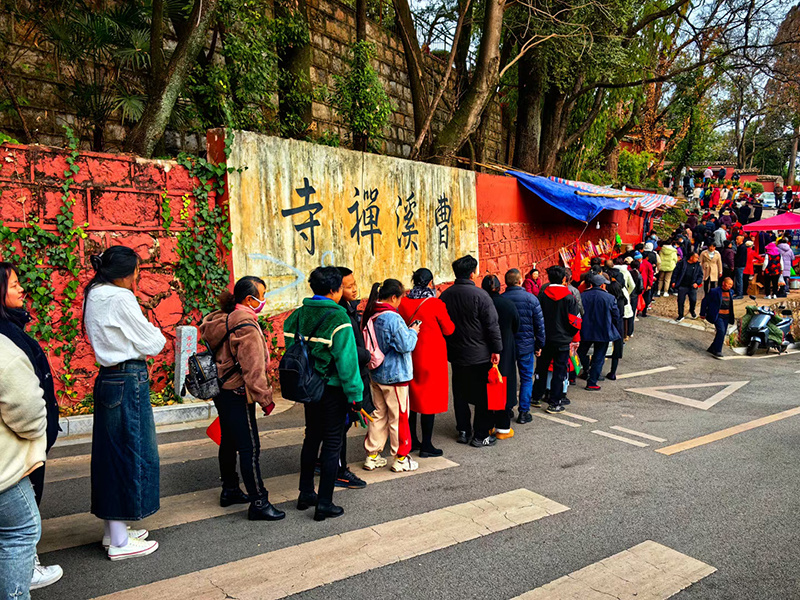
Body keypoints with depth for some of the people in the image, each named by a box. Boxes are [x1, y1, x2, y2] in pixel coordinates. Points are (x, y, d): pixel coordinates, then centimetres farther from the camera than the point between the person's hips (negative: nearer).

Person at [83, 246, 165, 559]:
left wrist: (148, 335, 8)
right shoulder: (120, 298, -16)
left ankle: (114, 530, 28)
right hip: (129, 380, -9)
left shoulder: (94, 295, 12)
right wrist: (159, 337, 8)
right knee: (130, 452, -1)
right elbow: (151, 344, -12)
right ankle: (120, 543, 7)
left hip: (108, 378, 10)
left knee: (112, 452, 15)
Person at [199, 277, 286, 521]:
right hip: (237, 395, -10)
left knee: (229, 442, 20)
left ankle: (229, 490, 33)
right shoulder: (245, 327, -21)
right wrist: (265, 398, -17)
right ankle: (258, 503, -1)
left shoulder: (223, 320, 10)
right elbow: (253, 368, -23)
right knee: (250, 448, -6)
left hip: (222, 391, 10)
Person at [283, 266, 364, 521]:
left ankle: (305, 494, 32)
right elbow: (347, 361, -19)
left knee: (312, 437, 21)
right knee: (332, 443, 5)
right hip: (332, 389, -6)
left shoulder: (297, 315, 0)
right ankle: (324, 504, 11)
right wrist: (355, 396, -12)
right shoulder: (338, 318, -19)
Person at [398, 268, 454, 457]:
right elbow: (448, 330, -4)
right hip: (431, 356, -5)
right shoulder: (436, 304, -14)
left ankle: (411, 440, 27)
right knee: (430, 398, 3)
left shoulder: (403, 303, -2)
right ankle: (426, 445, 8)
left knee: (413, 395, 17)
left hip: (409, 355, 5)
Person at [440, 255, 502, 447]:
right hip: (479, 355, -5)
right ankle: (481, 436, 9)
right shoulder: (479, 295, -15)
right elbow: (492, 325, -14)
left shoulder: (445, 295, 2)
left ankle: (462, 431, 23)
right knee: (483, 395, 5)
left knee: (460, 393, 15)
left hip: (455, 354, 6)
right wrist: (496, 349, -7)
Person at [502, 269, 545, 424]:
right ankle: (524, 412, 9)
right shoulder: (531, 299, -7)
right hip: (526, 345, -1)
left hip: (504, 346, 1)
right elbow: (539, 324, -3)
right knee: (526, 378, 9)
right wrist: (539, 345, 6)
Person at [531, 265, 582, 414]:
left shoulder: (542, 295, -4)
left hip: (545, 339, 3)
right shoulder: (569, 297, -11)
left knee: (542, 368, 16)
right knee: (559, 370, 5)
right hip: (562, 340, -3)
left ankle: (536, 398, 25)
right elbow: (575, 320, -9)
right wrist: (570, 334, 9)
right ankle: (554, 403, 7)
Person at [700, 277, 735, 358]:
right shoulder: (714, 291, -10)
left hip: (726, 317, 7)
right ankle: (717, 351, -16)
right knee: (721, 331, -22)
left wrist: (732, 317, 23)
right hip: (717, 316, -7)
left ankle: (712, 349, 21)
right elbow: (705, 301, -4)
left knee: (723, 333, 6)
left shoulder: (730, 293, 9)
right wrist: (703, 313, -2)